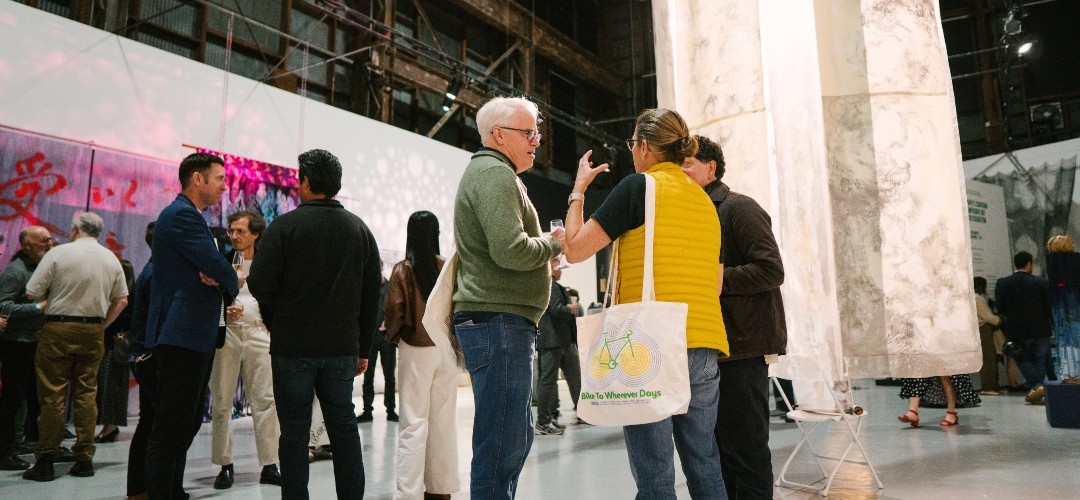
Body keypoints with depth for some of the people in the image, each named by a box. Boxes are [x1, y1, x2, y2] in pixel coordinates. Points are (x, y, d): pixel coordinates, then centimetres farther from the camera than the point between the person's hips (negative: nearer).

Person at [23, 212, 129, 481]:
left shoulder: (59, 253, -7)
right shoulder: (111, 258, 7)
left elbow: (33, 293, -7)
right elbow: (121, 300, 9)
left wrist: (53, 295, 12)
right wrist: (102, 325, 14)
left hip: (58, 330, -4)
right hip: (93, 331, 4)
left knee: (52, 395, 1)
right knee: (86, 394, 8)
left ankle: (45, 461, 6)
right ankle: (84, 459, 11)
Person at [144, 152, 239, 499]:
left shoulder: (189, 216, 21)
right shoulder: (182, 215, -13)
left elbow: (212, 269, 16)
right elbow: (221, 269, -19)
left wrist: (218, 279, -8)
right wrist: (231, 283, 3)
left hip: (195, 337, 11)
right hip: (182, 336, -11)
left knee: (188, 422, 16)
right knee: (171, 427, -6)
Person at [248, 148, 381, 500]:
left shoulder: (284, 226, -7)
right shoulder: (360, 229, 7)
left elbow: (259, 284, -12)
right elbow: (371, 296, 8)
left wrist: (277, 323, 7)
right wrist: (364, 348, 13)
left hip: (293, 346, -4)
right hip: (343, 348, 4)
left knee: (294, 431, 6)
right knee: (344, 428, 12)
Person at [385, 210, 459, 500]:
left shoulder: (403, 270, -8)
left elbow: (393, 310, -11)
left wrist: (392, 335, 7)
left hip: (416, 349, -3)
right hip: (445, 348, 3)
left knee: (414, 423, 2)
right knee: (444, 421, 11)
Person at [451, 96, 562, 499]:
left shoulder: (490, 173, 24)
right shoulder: (494, 173, -10)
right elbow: (511, 250, -22)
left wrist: (543, 257, 15)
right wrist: (554, 242, -5)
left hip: (501, 321, 11)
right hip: (499, 320, -11)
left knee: (516, 435, 16)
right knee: (503, 441, -7)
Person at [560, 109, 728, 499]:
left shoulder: (639, 186, -4)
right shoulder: (705, 200, 16)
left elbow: (575, 248, -2)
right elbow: (716, 284, 18)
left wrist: (578, 188, 10)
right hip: (706, 348, 7)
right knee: (705, 466, 13)